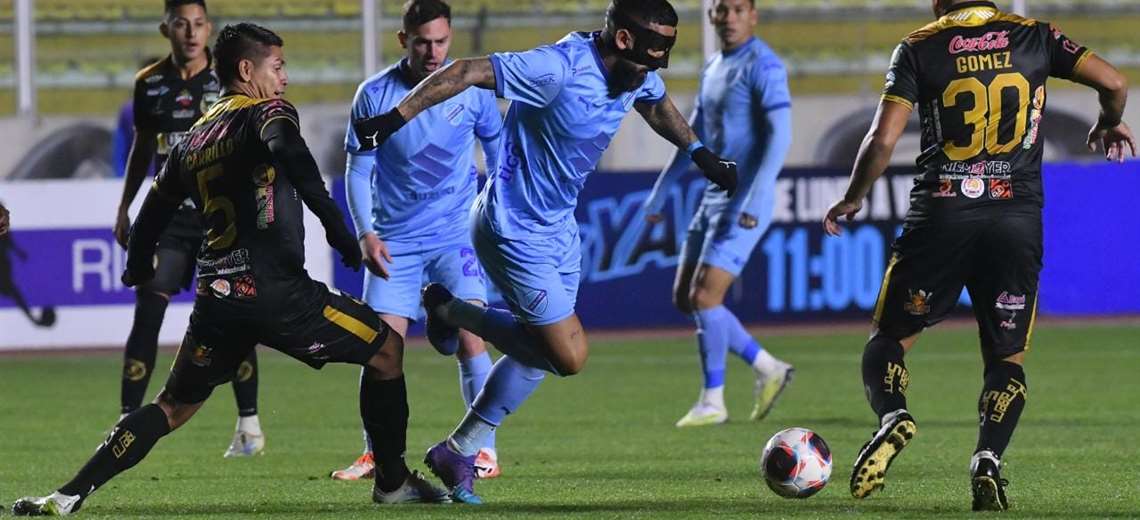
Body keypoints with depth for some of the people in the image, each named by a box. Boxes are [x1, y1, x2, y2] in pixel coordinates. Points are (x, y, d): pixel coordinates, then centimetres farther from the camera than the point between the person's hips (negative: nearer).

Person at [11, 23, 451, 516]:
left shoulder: (192, 140, 18)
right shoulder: (265, 111, -1)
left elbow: (152, 212, 28)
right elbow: (289, 153, -25)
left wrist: (137, 272, 45)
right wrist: (333, 219, -33)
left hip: (215, 298, 6)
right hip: (274, 290, -6)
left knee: (173, 406, 18)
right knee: (385, 348, 10)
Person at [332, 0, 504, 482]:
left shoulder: (471, 87, -5)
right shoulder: (374, 94, -7)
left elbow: (496, 144, 12)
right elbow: (358, 170, -2)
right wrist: (366, 234, -13)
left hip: (456, 233, -1)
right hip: (394, 239, 1)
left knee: (469, 337, -13)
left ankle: (486, 451, -7)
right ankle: (376, 456, 11)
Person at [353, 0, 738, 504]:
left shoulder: (638, 77, -3)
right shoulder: (560, 68, -29)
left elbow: (656, 103, 23)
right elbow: (465, 71, -26)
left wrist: (698, 152, 25)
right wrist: (395, 119, -26)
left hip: (559, 229, 9)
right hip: (515, 232, -9)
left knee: (540, 350, 15)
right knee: (569, 355, -7)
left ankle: (457, 452, 29)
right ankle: (449, 311, 10)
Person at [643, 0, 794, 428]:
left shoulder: (763, 66, -12)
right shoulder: (713, 68, 16)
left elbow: (780, 135, -21)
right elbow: (695, 136, 25)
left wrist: (755, 198, -29)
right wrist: (660, 192, 24)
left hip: (746, 203, -9)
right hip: (714, 197, 9)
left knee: (704, 296, -14)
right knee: (684, 299, 8)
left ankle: (712, 401, -4)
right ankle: (768, 369, 16)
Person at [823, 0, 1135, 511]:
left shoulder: (919, 48, 2)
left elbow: (882, 139, -5)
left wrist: (851, 200, 11)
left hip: (940, 215, -1)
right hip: (1017, 218, 1)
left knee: (888, 339, 10)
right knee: (1007, 357, 10)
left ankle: (893, 417, -19)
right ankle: (987, 460, -12)